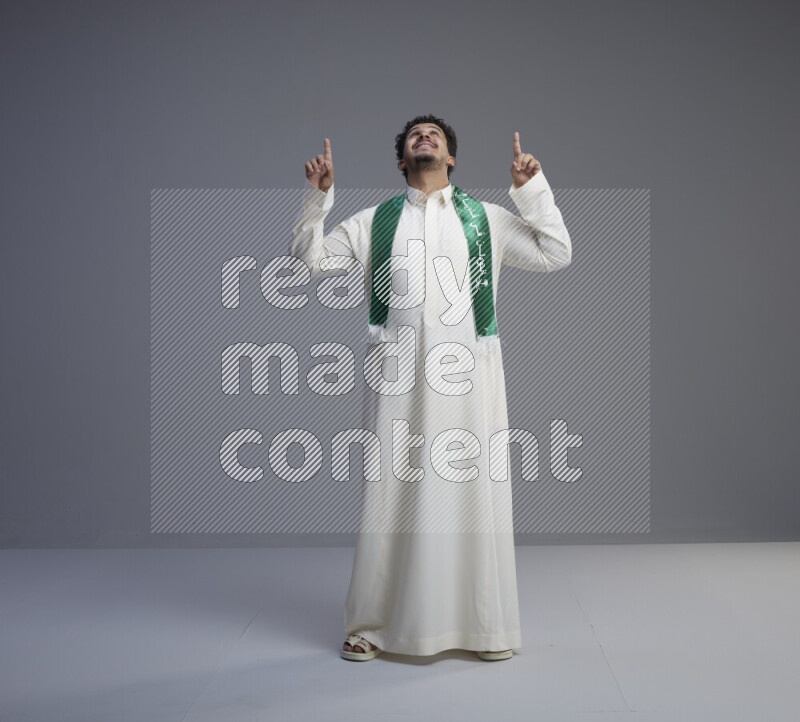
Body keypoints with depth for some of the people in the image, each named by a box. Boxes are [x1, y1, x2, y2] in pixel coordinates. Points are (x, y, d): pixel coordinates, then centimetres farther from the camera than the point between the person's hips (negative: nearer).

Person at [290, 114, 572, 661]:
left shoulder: (486, 219, 12)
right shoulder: (374, 222, 13)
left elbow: (556, 255, 8)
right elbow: (309, 259, 11)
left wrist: (533, 190, -1)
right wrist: (317, 197, -1)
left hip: (466, 373, 0)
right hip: (398, 373, 0)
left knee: (473, 488, 3)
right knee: (392, 490, 3)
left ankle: (486, 625, 16)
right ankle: (373, 626, 15)